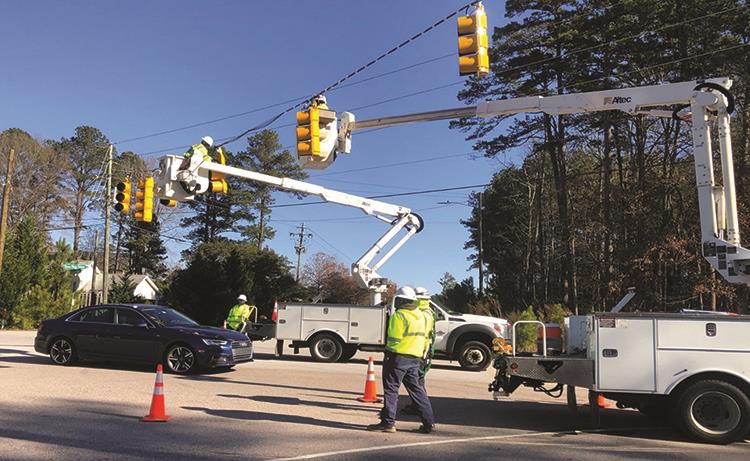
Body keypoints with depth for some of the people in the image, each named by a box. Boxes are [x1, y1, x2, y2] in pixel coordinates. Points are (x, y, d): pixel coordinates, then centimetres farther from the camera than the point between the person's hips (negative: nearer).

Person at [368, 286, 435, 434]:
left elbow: (393, 338, -15)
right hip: (415, 359, 8)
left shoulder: (399, 315, -11)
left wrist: (389, 354, -7)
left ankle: (388, 423, -1)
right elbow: (424, 339, 17)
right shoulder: (420, 316, 15)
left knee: (391, 389, -1)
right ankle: (429, 422, 13)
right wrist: (420, 354, 21)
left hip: (398, 357, -8)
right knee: (416, 389, 13)